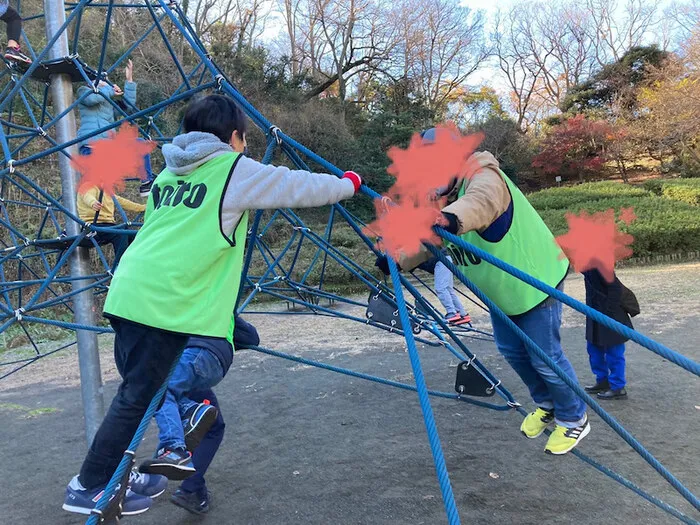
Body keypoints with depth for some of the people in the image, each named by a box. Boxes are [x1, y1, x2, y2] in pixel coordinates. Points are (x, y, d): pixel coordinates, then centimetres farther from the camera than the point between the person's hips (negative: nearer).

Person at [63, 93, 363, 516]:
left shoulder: (170, 172, 21)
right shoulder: (235, 170, 1)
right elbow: (300, 188, 7)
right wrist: (349, 184, 24)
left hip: (128, 293, 8)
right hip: (165, 304, -8)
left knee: (138, 391, 18)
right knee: (138, 398, 2)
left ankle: (109, 474, 26)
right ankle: (91, 488, 10)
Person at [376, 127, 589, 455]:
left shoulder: (482, 176, -30)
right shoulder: (440, 198, -2)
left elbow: (482, 201, -55)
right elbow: (427, 239, -1)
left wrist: (452, 218, -75)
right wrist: (398, 259, -18)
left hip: (537, 280, -9)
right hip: (499, 291, 9)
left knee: (544, 356, -2)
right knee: (511, 351, 18)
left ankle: (574, 419, 24)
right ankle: (546, 405, 43)